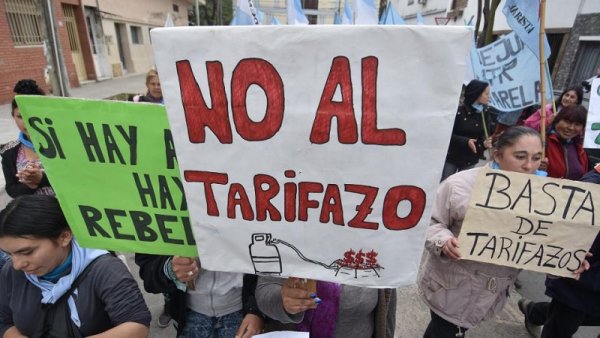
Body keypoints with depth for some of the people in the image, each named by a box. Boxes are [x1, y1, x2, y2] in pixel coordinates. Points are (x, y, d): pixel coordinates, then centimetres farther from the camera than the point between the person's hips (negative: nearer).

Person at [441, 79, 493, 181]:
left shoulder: (485, 112, 3)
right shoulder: (458, 110, -15)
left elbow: (485, 133, 4)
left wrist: (485, 142, -19)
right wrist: (466, 141, -25)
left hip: (470, 159, 5)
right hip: (452, 157, -5)